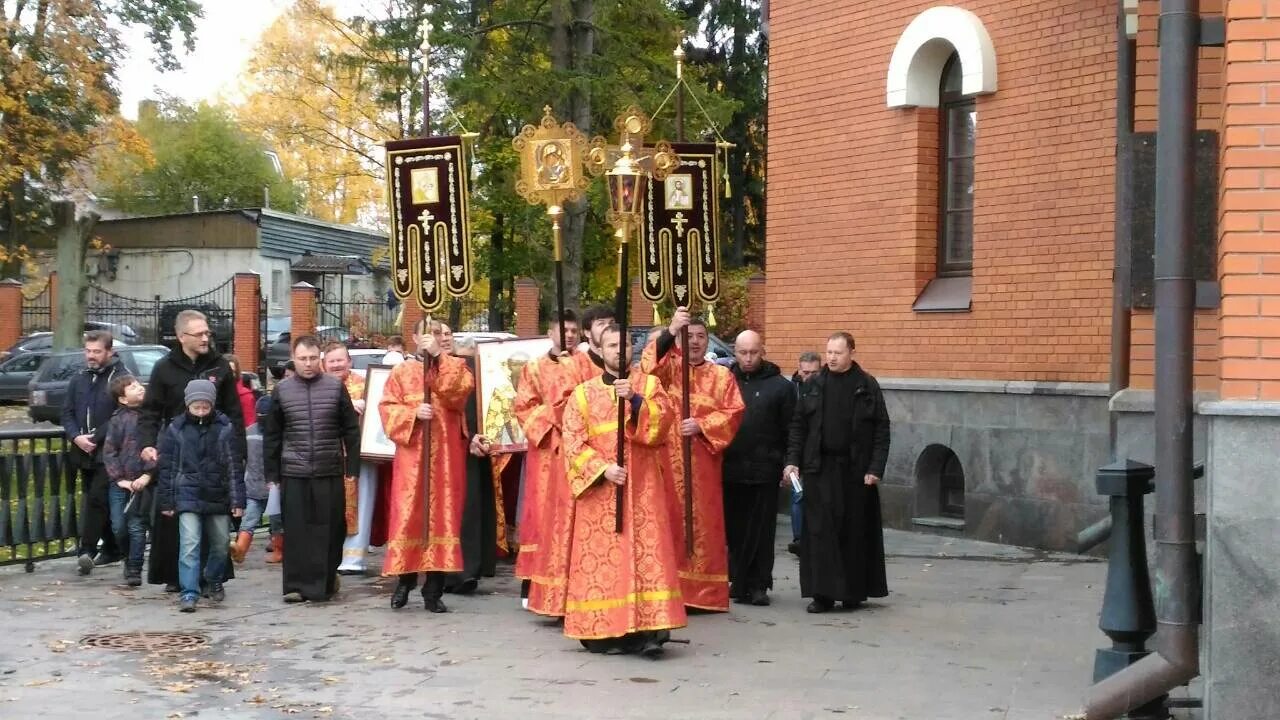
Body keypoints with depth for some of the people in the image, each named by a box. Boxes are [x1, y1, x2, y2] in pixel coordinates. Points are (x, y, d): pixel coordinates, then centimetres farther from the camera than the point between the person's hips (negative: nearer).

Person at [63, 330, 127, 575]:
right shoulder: (79, 380, 14)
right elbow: (67, 413, 14)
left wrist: (96, 438, -17)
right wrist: (76, 437, -5)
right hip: (84, 453, 7)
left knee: (96, 499, -15)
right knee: (99, 502, 13)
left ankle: (87, 550, -18)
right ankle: (112, 549, 22)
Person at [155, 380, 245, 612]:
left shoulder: (224, 428, 0)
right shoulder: (176, 429, -1)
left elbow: (234, 466, 1)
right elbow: (166, 467, 3)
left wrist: (237, 499, -3)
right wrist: (166, 501, 2)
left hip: (218, 495, 2)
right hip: (188, 495, -2)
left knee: (220, 543, 13)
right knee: (189, 544, -13)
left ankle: (214, 581, 35)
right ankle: (189, 593, -13)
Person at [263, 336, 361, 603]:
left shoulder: (336, 387, 3)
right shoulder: (282, 390, 5)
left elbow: (351, 429, 6)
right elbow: (271, 435, 10)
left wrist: (352, 466, 2)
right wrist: (271, 473, 7)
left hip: (330, 472, 0)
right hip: (294, 473, 0)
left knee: (330, 529, 2)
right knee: (296, 530, 0)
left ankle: (326, 582, 14)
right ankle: (296, 585, 5)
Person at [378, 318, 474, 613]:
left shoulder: (455, 366, 10)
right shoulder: (402, 371, 10)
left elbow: (459, 391, -12)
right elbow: (388, 408, 2)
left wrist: (439, 356, -15)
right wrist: (413, 413, -15)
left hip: (446, 455, 0)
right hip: (412, 454, 0)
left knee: (442, 515, -1)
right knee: (408, 515, -2)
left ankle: (433, 590, 3)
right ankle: (405, 579, 14)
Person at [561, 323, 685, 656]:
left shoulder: (649, 384, 10)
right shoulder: (583, 393, 9)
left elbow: (664, 421, -7)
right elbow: (574, 443, 1)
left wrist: (635, 399, -20)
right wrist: (602, 469, -12)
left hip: (643, 488, -1)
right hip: (600, 488, 1)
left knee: (648, 552, -9)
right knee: (601, 557, -3)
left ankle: (649, 630, -12)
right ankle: (606, 631, 2)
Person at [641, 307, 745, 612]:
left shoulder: (721, 376, 10)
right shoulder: (668, 366, 8)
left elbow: (733, 413, 1)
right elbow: (649, 364, -14)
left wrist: (702, 424, -14)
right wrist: (670, 331, -28)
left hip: (703, 461, 1)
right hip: (666, 457, -1)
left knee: (703, 521, 1)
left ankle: (702, 590, 7)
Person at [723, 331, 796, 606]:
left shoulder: (779, 386, 4)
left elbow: (791, 429, 2)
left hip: (763, 471, -2)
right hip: (728, 469, 2)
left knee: (761, 531, 1)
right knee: (732, 529, 6)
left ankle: (758, 585, 8)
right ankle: (735, 581, 15)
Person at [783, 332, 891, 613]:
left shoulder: (867, 386, 2)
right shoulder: (814, 385, 7)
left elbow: (882, 430, 0)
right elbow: (798, 425, 9)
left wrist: (875, 468, -7)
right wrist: (792, 461, -1)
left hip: (855, 471, -1)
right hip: (819, 468, 1)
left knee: (854, 530, 4)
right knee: (820, 530, -3)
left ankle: (854, 591, 15)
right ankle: (823, 592, 0)